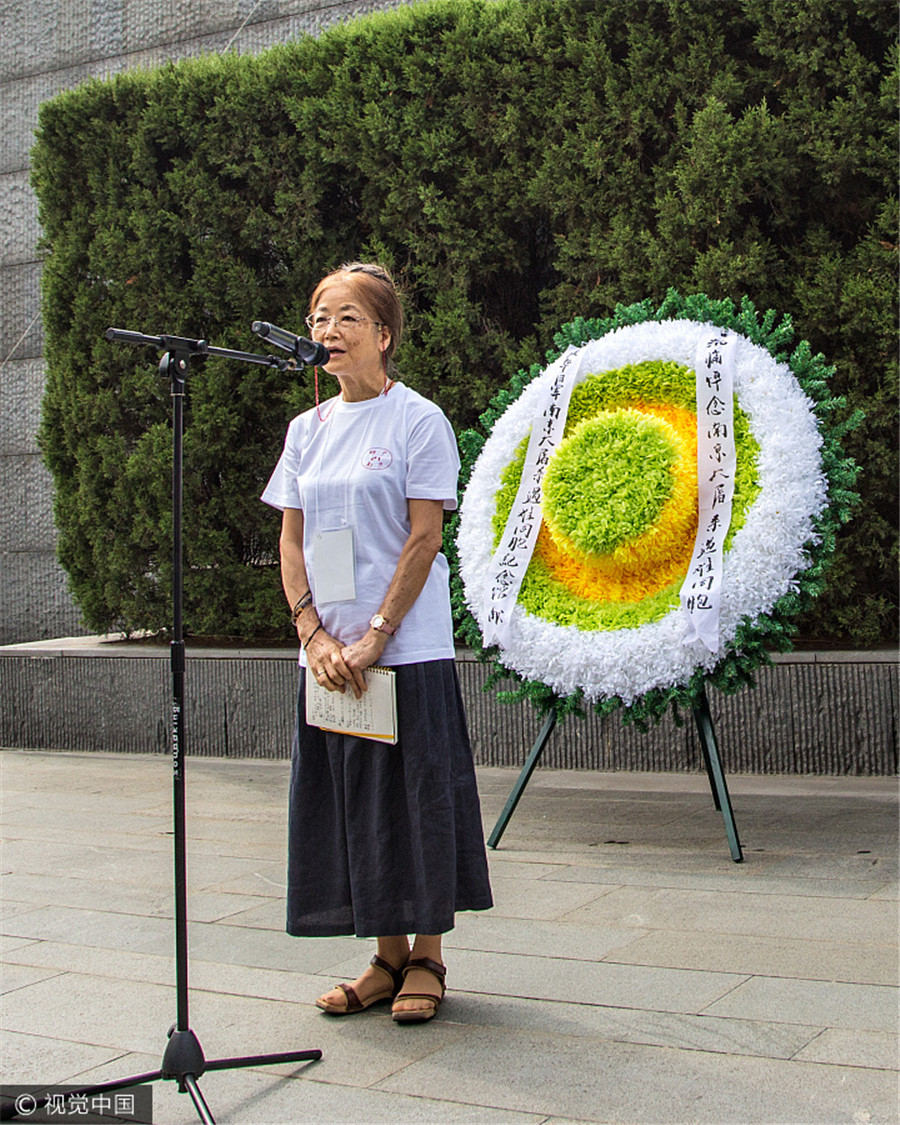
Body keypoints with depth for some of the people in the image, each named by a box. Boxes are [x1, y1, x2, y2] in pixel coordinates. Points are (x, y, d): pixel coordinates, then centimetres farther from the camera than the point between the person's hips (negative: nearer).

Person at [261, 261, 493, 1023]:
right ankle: (387, 957, 22)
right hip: (328, 652, 6)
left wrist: (376, 638, -15)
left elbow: (423, 539, -10)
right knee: (353, 801, 9)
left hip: (408, 647, -5)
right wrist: (314, 635, -4)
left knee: (416, 795, 0)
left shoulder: (417, 420, -5)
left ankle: (426, 959, 15)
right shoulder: (308, 429, 11)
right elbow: (292, 541, 9)